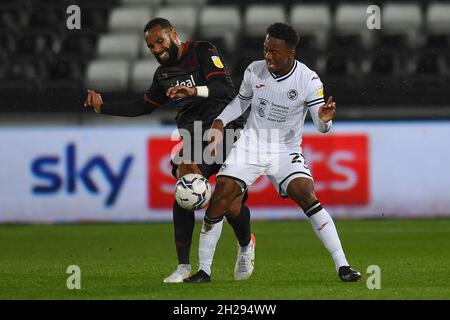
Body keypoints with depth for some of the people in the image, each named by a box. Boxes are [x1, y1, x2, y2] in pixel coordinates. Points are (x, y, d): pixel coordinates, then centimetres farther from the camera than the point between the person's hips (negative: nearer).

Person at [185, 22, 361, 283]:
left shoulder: (309, 80, -14)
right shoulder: (254, 71, -6)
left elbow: (322, 126, -12)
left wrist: (325, 118, -36)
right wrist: (219, 123, 0)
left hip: (286, 151, -2)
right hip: (251, 144, 2)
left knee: (307, 196, -24)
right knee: (220, 197, -12)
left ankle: (342, 265, -19)